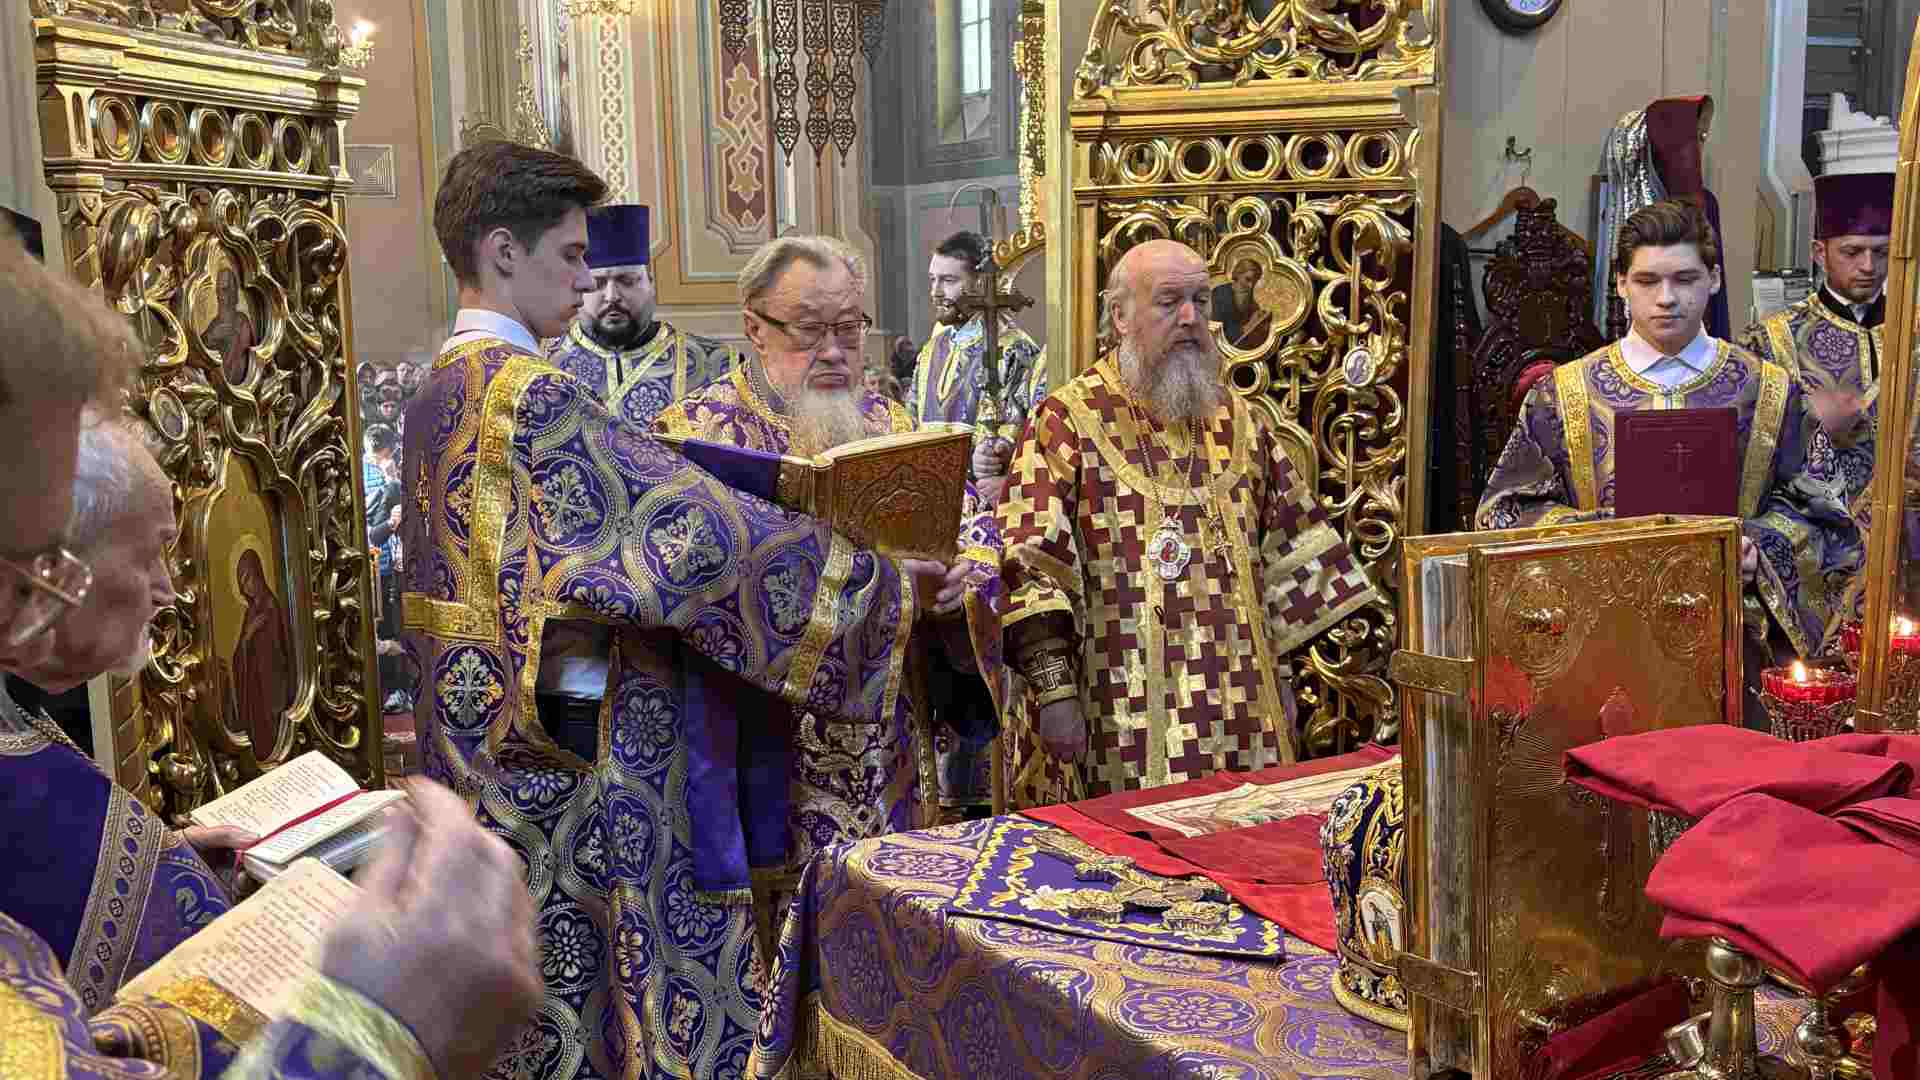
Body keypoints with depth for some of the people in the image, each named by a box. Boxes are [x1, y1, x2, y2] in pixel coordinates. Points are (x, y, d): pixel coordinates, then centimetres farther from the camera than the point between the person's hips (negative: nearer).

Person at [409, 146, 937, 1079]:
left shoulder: (437, 396, 10)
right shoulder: (532, 397, -20)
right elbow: (698, 529, -22)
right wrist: (882, 582, -14)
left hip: (480, 752, 9)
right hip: (581, 755, -9)